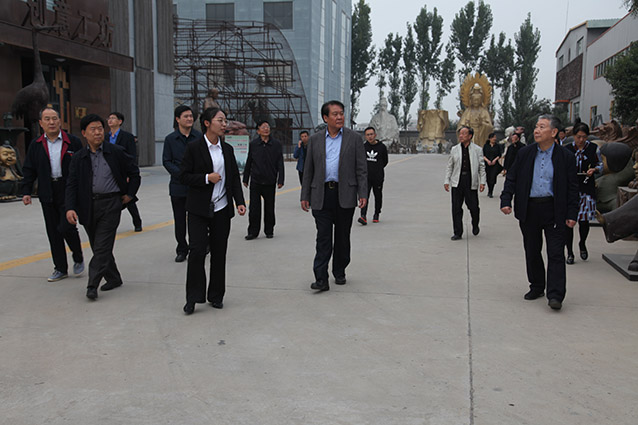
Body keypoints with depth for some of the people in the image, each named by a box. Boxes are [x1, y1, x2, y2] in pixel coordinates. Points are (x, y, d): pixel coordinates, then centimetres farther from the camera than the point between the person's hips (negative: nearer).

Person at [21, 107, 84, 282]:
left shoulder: (73, 142, 0)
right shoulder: (36, 145, 9)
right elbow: (29, 170, 11)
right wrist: (26, 192, 2)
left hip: (69, 192, -4)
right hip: (48, 195, 4)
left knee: (66, 227, -13)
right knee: (53, 232, 8)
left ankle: (78, 258, 15)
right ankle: (61, 269, 19)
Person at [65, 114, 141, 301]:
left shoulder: (116, 152, 0)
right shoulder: (78, 158, 6)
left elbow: (134, 172, 11)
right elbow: (72, 185, 0)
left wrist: (130, 194, 6)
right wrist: (70, 208, -12)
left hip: (111, 203, -3)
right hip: (88, 206, 4)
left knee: (102, 246, -9)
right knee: (98, 247, 11)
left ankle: (92, 285, -7)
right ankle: (113, 279, 26)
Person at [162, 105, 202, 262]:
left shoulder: (200, 137, 3)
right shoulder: (170, 139, 4)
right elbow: (166, 161, 3)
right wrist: (180, 174, -12)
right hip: (178, 186, 1)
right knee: (180, 220, 7)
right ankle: (182, 250, 19)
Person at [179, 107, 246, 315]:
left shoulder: (227, 149, 9)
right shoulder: (194, 148, -4)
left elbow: (235, 178, 11)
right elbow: (183, 176, -5)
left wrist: (240, 202, 0)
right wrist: (207, 178, -17)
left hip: (222, 209, 4)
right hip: (199, 209, -4)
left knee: (219, 252, 8)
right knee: (197, 250, -9)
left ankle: (216, 296, 20)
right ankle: (193, 297, 3)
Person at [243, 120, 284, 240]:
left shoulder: (276, 144, 2)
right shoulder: (253, 144, 4)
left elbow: (280, 163, 3)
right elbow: (248, 162, 9)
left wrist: (280, 180, -3)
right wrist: (245, 179, 10)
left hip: (270, 181, 0)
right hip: (255, 181, 0)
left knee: (269, 208, 8)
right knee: (254, 208, -1)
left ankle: (269, 231, 21)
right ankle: (253, 232, 9)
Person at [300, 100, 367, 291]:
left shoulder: (354, 138, 4)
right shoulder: (315, 139, 8)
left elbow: (361, 169, 2)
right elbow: (308, 170, 10)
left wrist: (362, 194, -6)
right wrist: (305, 196, 6)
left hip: (345, 195, 0)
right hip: (322, 195, 0)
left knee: (342, 236, 10)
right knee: (323, 237, -4)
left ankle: (339, 273, 25)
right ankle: (321, 279, -4)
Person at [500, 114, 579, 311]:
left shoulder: (565, 156, -1)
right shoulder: (524, 153, 4)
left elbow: (572, 187, 1)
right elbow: (512, 178, 7)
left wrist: (572, 214, -4)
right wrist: (506, 201, -4)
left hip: (554, 210, -2)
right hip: (529, 209, 3)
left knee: (556, 253, -3)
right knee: (532, 252, 11)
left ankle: (555, 295, -1)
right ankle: (537, 287, 27)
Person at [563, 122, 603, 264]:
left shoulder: (593, 148, 4)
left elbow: (601, 165, 13)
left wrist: (594, 169, -8)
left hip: (587, 188, 0)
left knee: (584, 219, -1)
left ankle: (582, 244, 32)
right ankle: (569, 252, 10)